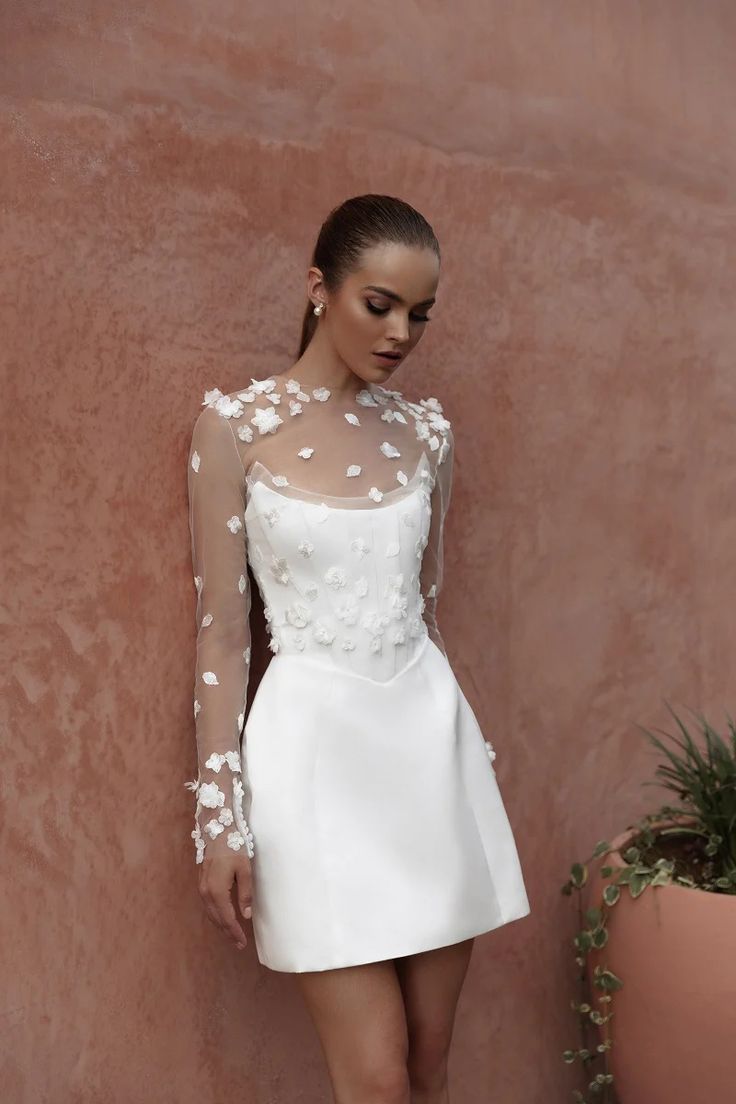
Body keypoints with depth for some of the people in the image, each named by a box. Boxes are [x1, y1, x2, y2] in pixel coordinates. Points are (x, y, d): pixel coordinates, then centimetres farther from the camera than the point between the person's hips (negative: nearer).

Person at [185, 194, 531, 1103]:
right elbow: (221, 628, -7)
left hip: (428, 734, 5)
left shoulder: (424, 432, 6)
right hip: (316, 744, -4)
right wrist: (220, 816, -9)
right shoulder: (234, 425, -6)